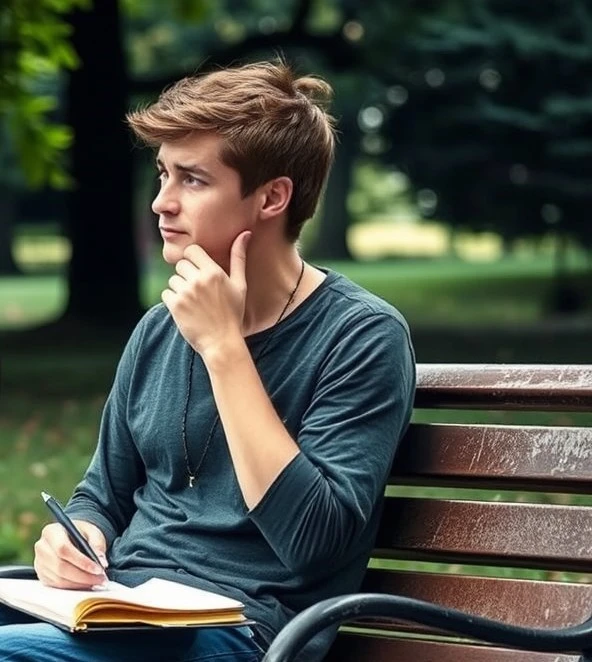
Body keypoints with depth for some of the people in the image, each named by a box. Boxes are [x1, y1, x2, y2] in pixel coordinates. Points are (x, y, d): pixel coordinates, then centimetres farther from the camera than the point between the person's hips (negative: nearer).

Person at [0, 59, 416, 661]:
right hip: (120, 612, 7)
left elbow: (313, 541, -19)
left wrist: (223, 347, -17)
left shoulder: (363, 336, -7)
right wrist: (75, 542, -2)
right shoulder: (159, 330, 12)